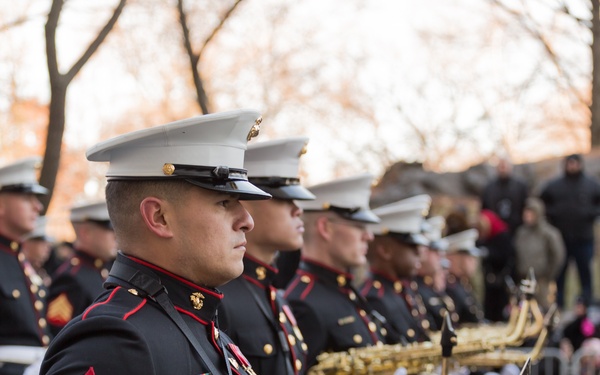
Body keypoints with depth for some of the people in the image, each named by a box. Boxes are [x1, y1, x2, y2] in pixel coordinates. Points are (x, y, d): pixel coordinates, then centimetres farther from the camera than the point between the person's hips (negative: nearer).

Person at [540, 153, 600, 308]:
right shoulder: (553, 185, 5)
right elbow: (540, 203, 13)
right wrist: (550, 215, -1)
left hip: (584, 239, 0)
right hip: (560, 238, 0)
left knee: (585, 272, 3)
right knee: (558, 274, 5)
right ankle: (557, 306, 13)